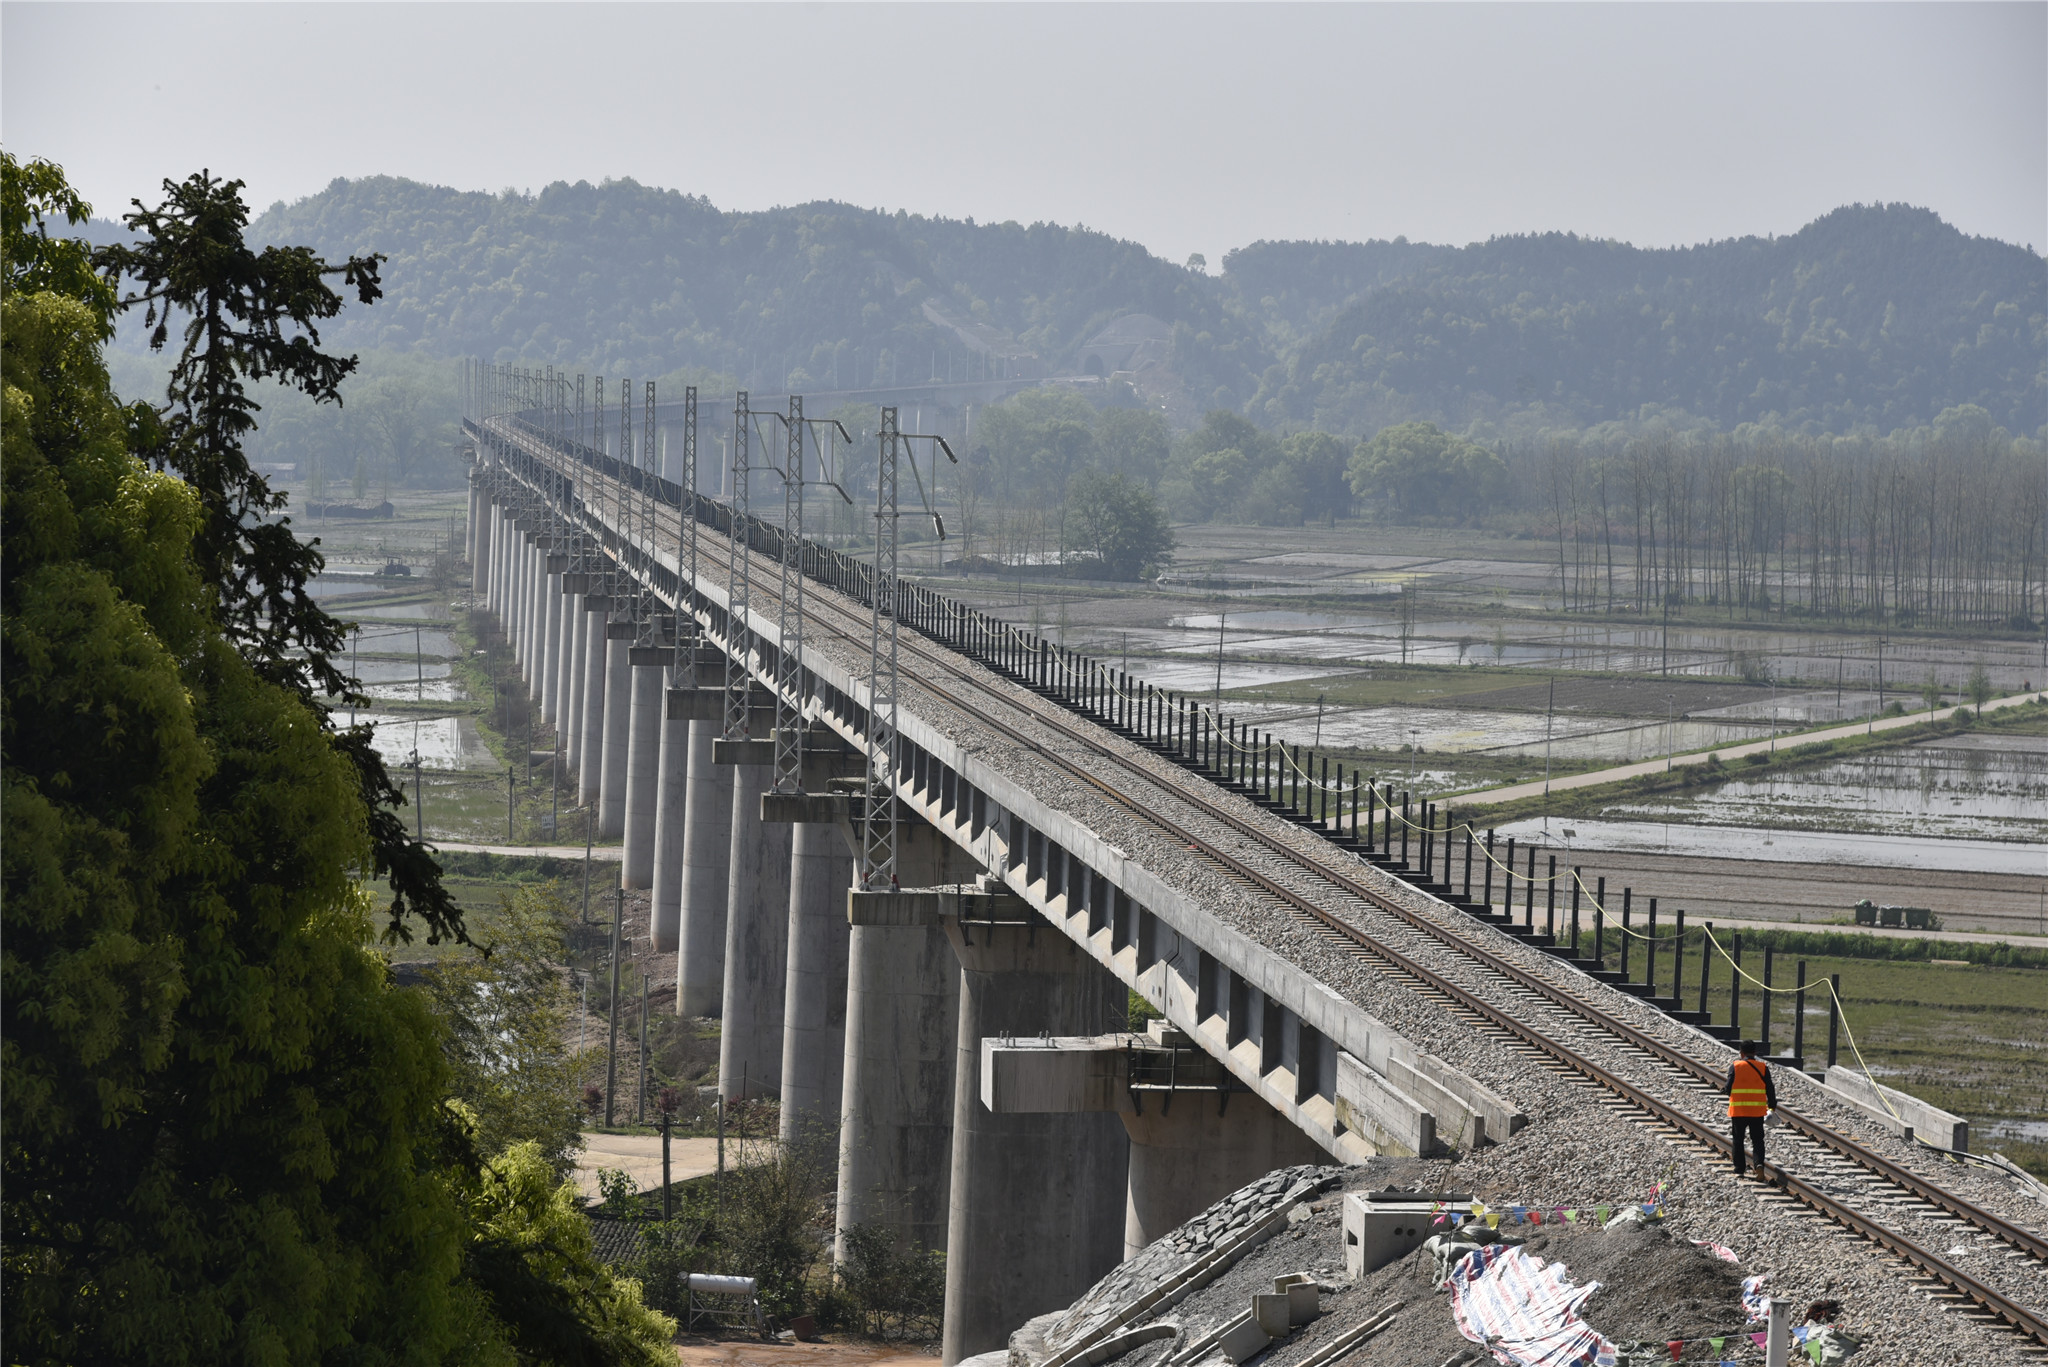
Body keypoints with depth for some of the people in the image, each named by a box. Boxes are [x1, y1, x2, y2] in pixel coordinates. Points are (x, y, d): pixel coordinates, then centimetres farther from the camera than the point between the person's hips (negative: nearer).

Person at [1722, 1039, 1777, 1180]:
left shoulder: (1735, 1066, -5)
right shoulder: (1763, 1067, 1)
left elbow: (1729, 1088, -6)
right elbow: (1770, 1089, 1)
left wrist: (1723, 1089, 17)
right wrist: (1772, 1106, 9)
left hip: (1738, 1110, -1)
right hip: (1757, 1110, 1)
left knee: (1737, 1141, 10)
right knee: (1757, 1140, 8)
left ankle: (1739, 1170, 10)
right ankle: (1759, 1163, -14)